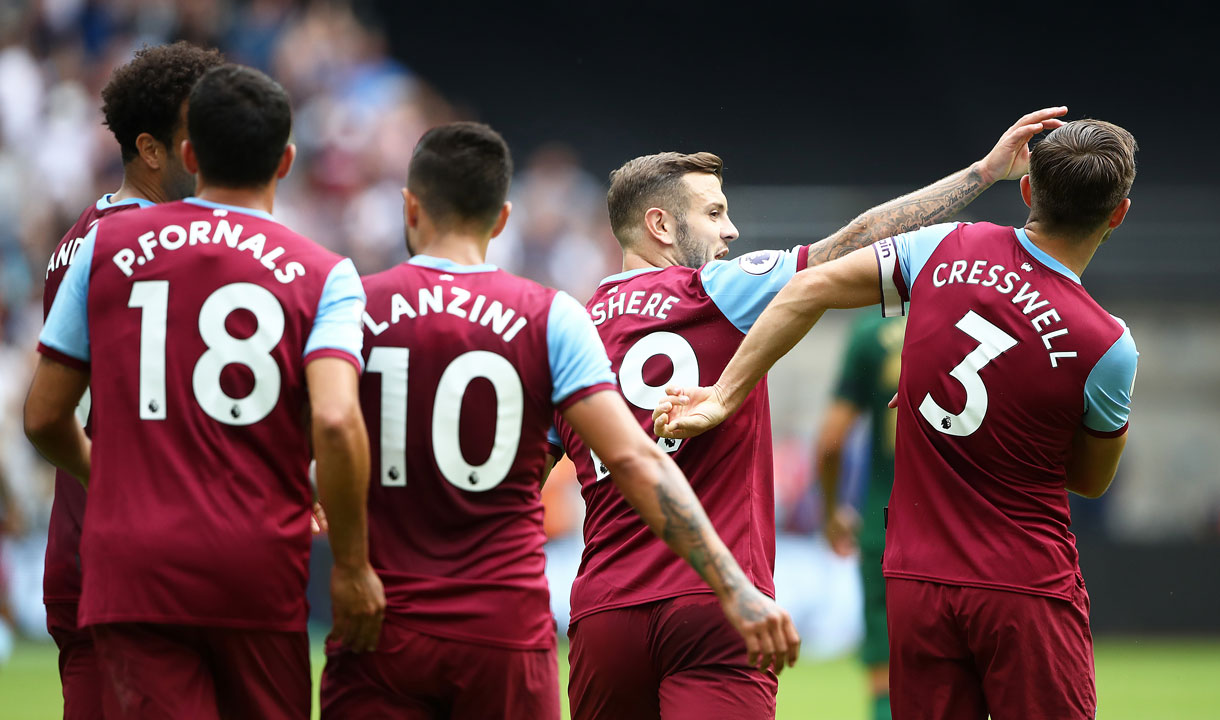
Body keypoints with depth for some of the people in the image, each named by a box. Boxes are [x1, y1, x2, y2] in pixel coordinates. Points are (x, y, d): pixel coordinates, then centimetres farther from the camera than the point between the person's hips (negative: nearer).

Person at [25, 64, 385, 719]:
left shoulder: (106, 246, 8)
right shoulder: (323, 276, 2)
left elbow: (43, 418, 11)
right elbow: (335, 421, -15)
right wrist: (351, 565, -6)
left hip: (130, 563, 0)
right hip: (261, 568, 0)